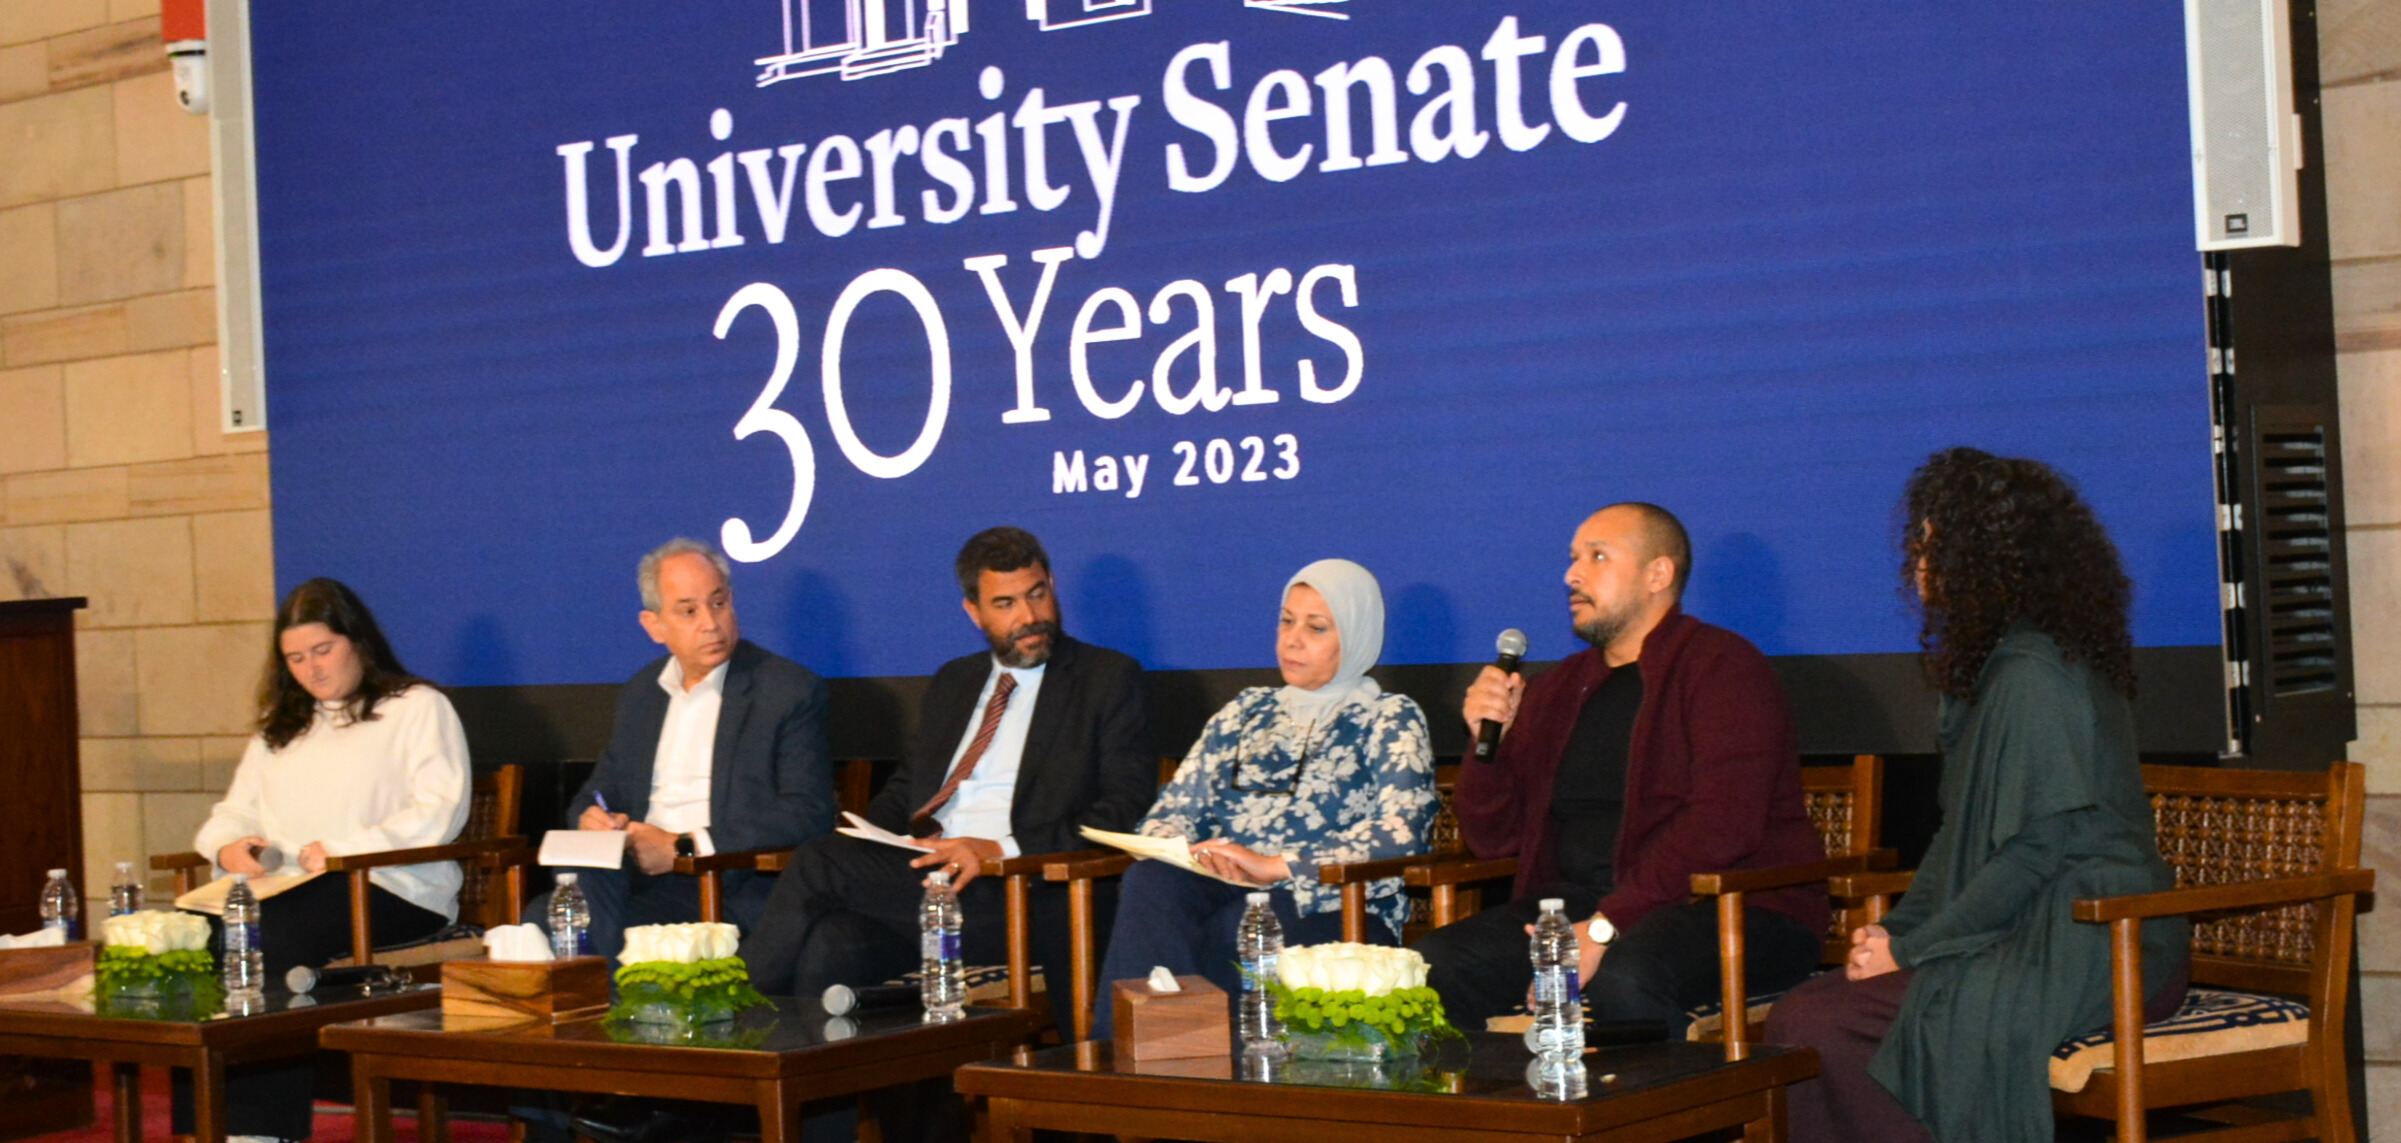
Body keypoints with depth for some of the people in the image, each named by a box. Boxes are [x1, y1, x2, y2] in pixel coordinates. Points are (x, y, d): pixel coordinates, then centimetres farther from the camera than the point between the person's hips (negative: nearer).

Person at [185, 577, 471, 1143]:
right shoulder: (279, 729, 29)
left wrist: (344, 851, -16)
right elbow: (234, 812, 28)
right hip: (284, 888, 5)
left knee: (266, 933, -35)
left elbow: (440, 814, -5)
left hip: (387, 889, -5)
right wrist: (230, 843, 2)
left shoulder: (419, 708, 9)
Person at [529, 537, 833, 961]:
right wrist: (591, 816, 0)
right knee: (542, 917, -25)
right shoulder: (640, 694, 21)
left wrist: (684, 847, -12)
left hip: (735, 889, -4)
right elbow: (600, 791, 28)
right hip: (643, 883, 4)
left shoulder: (792, 690, 1)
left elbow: (809, 815, -8)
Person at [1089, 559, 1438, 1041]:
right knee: (1152, 880, -31)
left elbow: (1401, 832, -10)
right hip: (1225, 897, 4)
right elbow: (1177, 806, 21)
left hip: (1333, 915, -4)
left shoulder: (1389, 719, 8)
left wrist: (1275, 866, -19)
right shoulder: (1248, 711, 25)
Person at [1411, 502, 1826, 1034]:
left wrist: (1605, 927, -23)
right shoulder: (1557, 690, 20)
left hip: (1731, 909, -6)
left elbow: (1722, 825, -17)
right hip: (1577, 904, 6)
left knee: (1624, 978, -38)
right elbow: (1492, 839, 20)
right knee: (1433, 964, -17)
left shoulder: (1724, 666, -3)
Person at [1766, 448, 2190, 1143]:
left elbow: (2035, 851, -18)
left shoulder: (2034, 674, -14)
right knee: (1798, 1019, -9)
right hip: (2034, 937, 10)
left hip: (2085, 951, -10)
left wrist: (1909, 950, -13)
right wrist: (1896, 928, 7)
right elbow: (1962, 836, 22)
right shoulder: (1995, 665, 20)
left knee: (1817, 1031, -24)